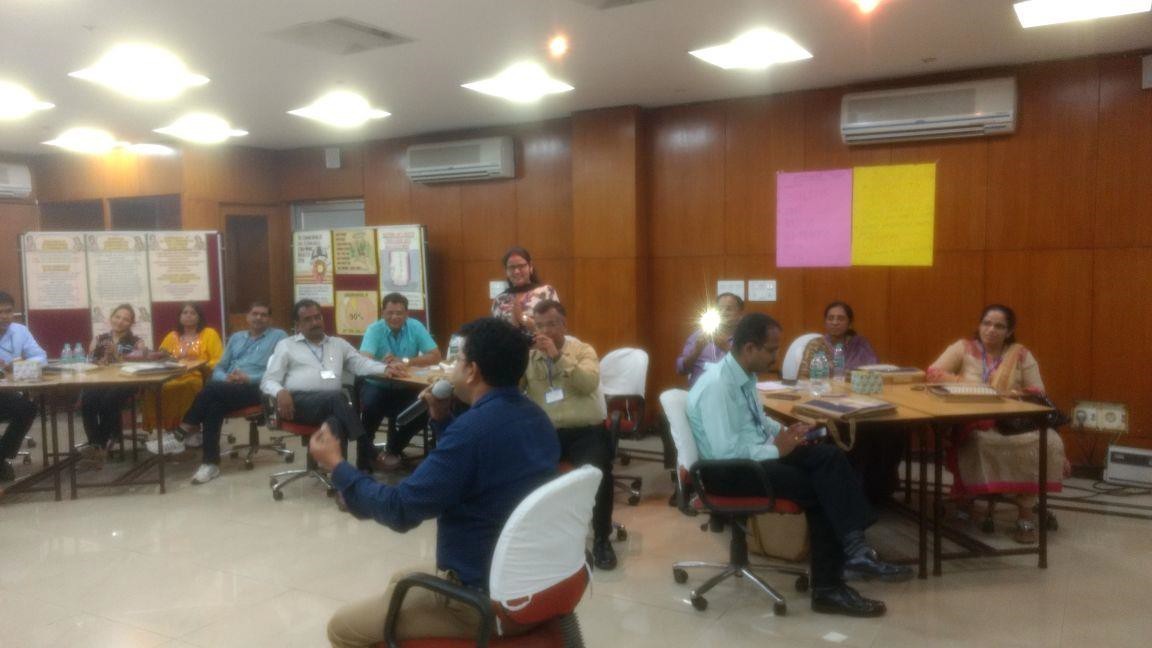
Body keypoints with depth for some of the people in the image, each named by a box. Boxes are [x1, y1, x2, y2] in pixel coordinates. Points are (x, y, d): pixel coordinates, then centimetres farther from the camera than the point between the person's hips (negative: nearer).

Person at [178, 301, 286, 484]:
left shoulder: (279, 337, 10)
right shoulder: (236, 337, 27)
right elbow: (218, 368, 21)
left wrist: (250, 378, -15)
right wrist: (226, 377, -5)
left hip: (257, 389, -5)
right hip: (226, 388, 5)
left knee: (212, 389, -32)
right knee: (214, 405, -32)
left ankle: (189, 427, -14)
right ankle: (210, 463, -30)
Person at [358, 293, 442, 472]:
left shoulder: (415, 327, -4)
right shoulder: (374, 329, -10)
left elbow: (436, 356, -10)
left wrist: (405, 361, -23)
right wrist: (387, 366, -48)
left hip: (405, 388, 2)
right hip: (377, 386, -2)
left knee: (423, 413, -20)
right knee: (370, 408, -32)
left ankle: (393, 450, 9)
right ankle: (365, 452, -3)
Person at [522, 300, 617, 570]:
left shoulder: (583, 350, 6)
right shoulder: (528, 355, 12)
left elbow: (589, 383, -14)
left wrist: (558, 356, -20)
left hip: (585, 430, -2)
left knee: (598, 471, -29)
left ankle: (602, 539, -5)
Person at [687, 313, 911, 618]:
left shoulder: (745, 374, 6)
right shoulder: (716, 385, -23)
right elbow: (725, 451, -27)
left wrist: (784, 432, 3)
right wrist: (776, 449, -17)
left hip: (756, 451, 9)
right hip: (729, 470, -9)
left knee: (829, 456, -11)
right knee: (817, 488, -18)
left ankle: (853, 550, -17)